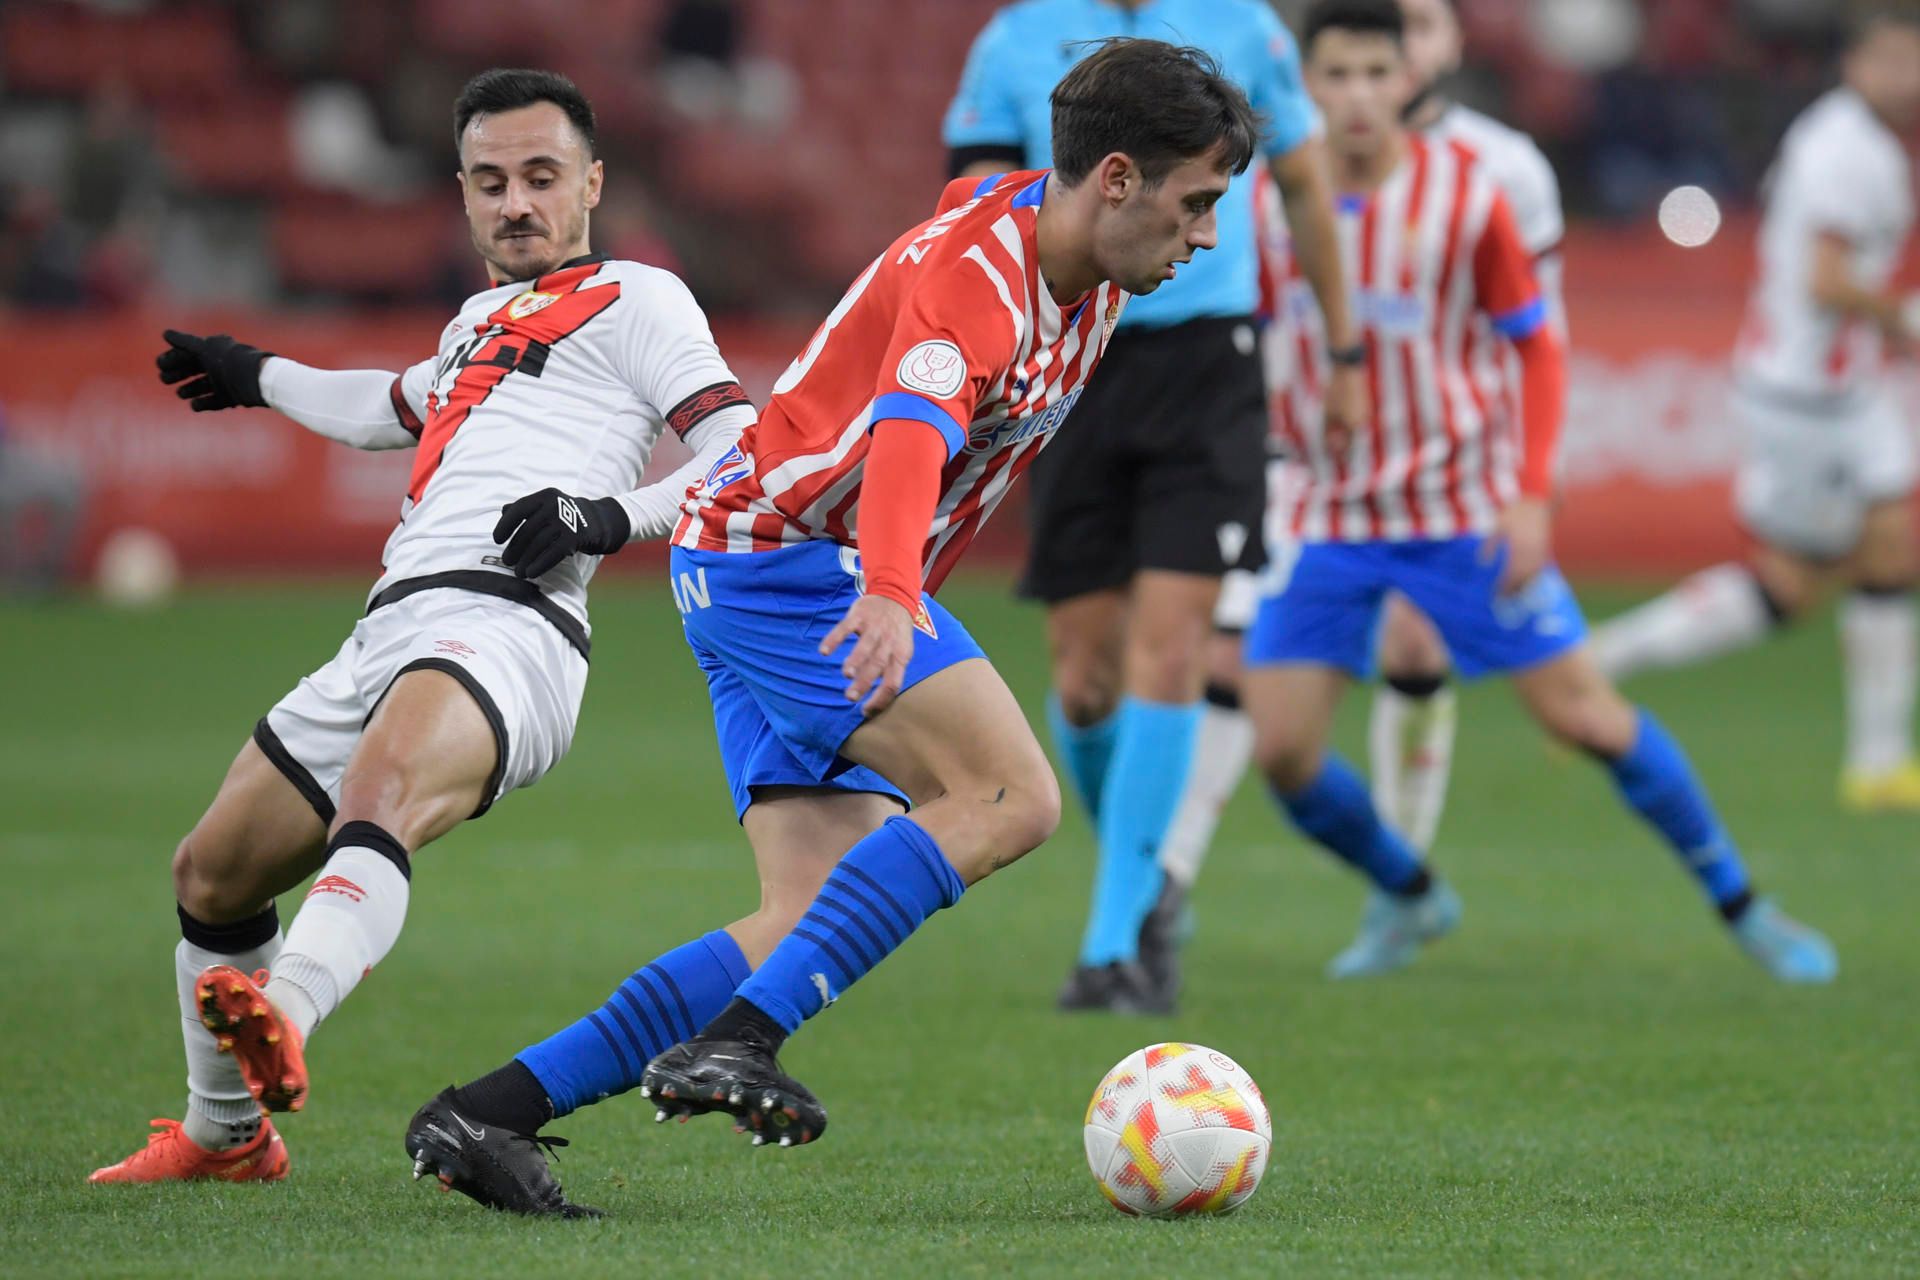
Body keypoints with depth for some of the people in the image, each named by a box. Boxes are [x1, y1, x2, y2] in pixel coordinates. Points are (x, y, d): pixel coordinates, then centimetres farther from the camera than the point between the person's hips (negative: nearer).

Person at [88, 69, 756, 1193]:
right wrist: (258, 376, 67)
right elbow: (394, 408, 54)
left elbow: (746, 455, -2)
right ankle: (224, 1135, 34)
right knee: (213, 876, 14)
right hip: (395, 626, 9)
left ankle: (285, 1019, -64)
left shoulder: (635, 299, 9)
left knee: (381, 793, -39)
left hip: (506, 625, -9)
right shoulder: (486, 320, 32)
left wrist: (611, 518, -16)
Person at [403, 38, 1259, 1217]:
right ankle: (736, 1041, -26)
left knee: (816, 924, -2)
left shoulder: (1088, 283, 9)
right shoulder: (978, 269, -21)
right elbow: (912, 428, -39)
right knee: (1011, 798, -22)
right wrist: (889, 600, -56)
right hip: (779, 552, -10)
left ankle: (489, 1112, -5)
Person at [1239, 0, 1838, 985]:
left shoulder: (1467, 192, -11)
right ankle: (1408, 899, 22)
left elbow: (1536, 347, -3)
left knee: (1586, 717, -5)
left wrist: (1531, 497, -12)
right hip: (1330, 516, 2)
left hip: (1466, 509, -2)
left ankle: (1743, 909, 13)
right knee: (1281, 748, -7)